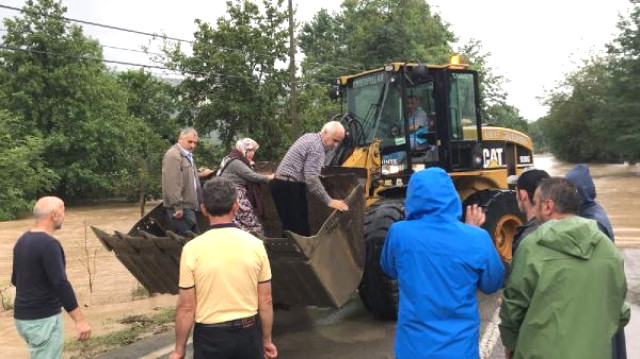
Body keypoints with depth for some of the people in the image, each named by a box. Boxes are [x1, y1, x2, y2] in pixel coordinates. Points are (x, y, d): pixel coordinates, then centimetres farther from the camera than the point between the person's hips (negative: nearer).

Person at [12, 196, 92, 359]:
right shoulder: (48, 244, -20)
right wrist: (80, 320, -24)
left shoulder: (22, 241, 8)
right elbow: (61, 285, -26)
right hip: (42, 319, -9)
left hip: (23, 316, 9)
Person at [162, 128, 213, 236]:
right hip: (181, 207, -10)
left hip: (189, 205, 10)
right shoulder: (173, 155, -14)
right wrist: (177, 206, -24)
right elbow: (172, 183, -22)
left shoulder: (187, 155, 20)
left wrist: (200, 175, 23)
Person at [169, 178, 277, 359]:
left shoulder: (193, 249, -14)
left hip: (210, 337, -2)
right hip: (248, 334, 2)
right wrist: (267, 340, 11)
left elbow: (186, 307, -10)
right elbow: (265, 301, -2)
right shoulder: (255, 245, -8)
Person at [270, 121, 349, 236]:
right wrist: (329, 201, -20)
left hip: (281, 184, 10)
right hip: (289, 188, -10)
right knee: (300, 228, -8)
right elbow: (311, 179, -23)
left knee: (290, 227, 13)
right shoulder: (317, 147, -16)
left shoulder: (310, 137, 14)